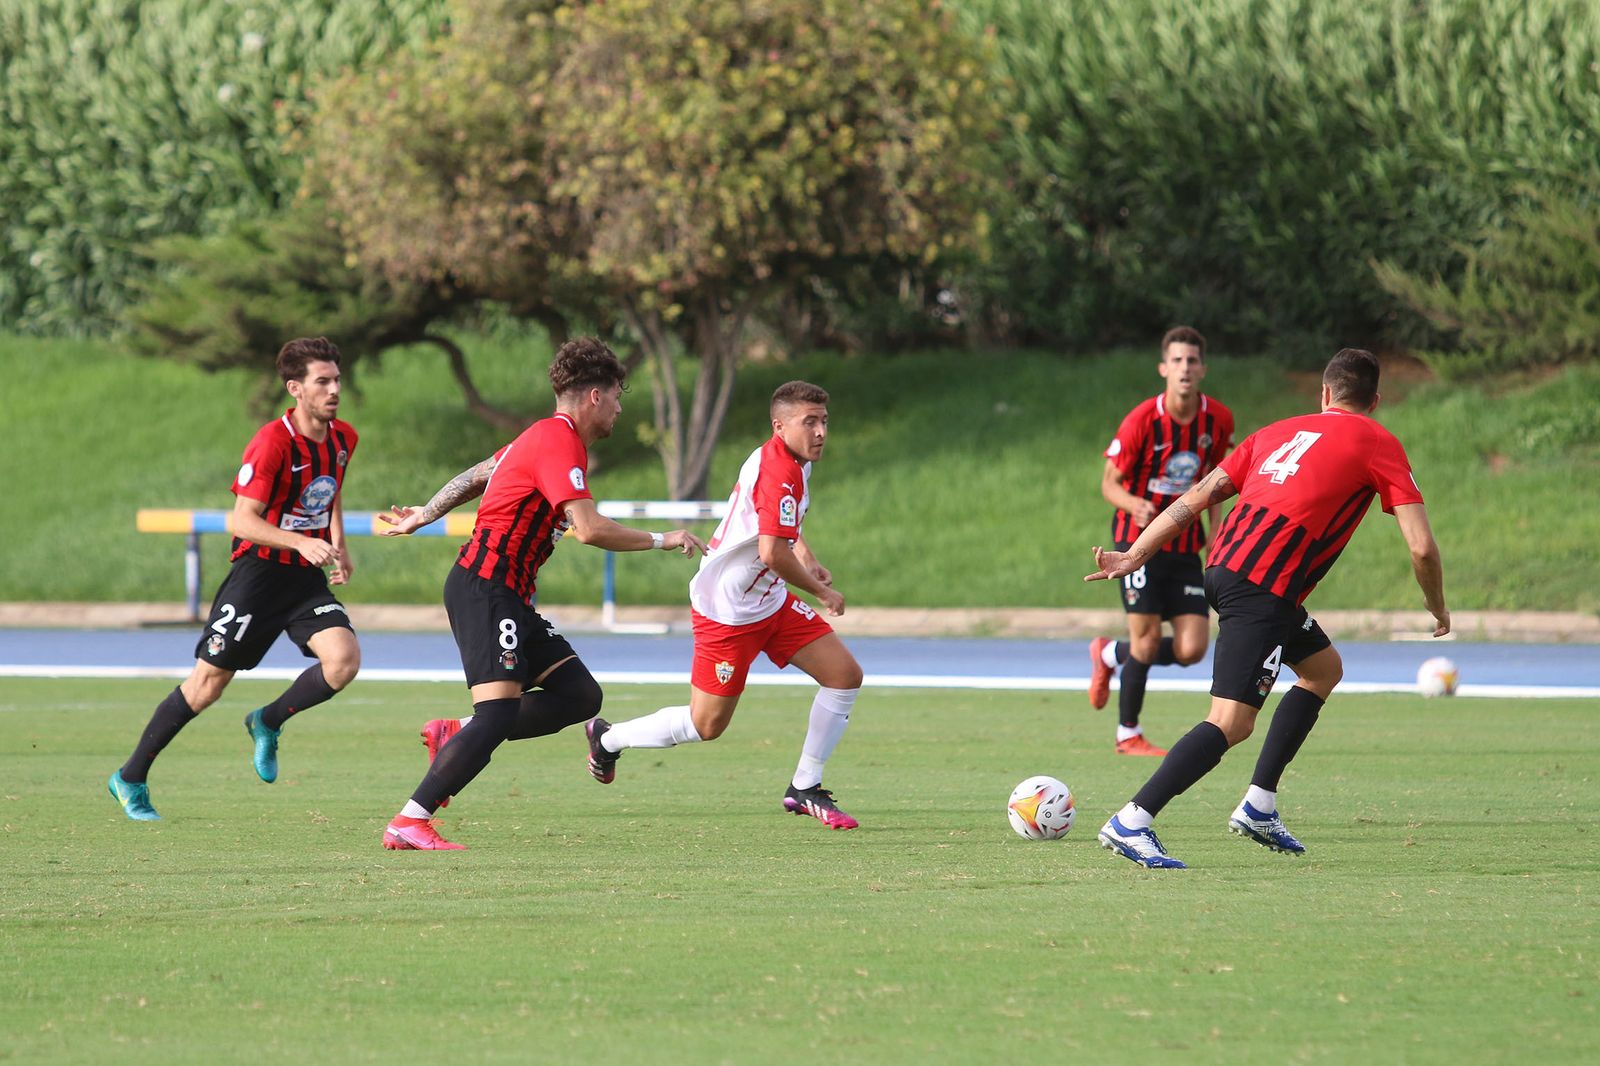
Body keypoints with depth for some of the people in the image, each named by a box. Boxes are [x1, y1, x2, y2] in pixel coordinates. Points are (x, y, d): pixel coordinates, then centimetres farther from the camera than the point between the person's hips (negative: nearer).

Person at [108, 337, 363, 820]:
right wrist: (301, 542, -32)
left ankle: (268, 722, 6)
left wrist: (338, 546, 9)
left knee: (344, 658, -20)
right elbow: (243, 521, -20)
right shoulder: (271, 443, -18)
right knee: (208, 682, -4)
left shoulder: (343, 438, 4)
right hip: (259, 569, -6)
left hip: (307, 577, 6)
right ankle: (131, 778, 11)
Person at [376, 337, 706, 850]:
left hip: (509, 595, 10)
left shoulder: (546, 437, 17)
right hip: (486, 587, -10)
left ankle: (456, 736, 8)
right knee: (499, 710, -21)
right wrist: (663, 540, -14)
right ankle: (409, 822, -23)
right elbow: (589, 528, -24)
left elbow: (473, 478, 28)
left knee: (580, 695, 4)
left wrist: (422, 516, 40)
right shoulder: (561, 442, -14)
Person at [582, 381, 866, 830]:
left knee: (845, 675, 0)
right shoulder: (779, 472, -25)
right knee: (706, 724, -1)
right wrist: (821, 592, -18)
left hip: (770, 602, 10)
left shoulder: (791, 462, 7)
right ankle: (609, 737, 23)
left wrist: (806, 557, 9)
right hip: (727, 611, -10)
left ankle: (804, 789, 9)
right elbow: (772, 554, -34)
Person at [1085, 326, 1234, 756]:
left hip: (1185, 544, 4)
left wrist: (1215, 535, 9)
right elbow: (1109, 482, -7)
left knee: (1192, 648, -4)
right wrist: (1134, 504, -28)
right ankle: (1128, 734, 11)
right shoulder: (1142, 420, -14)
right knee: (1147, 638, -9)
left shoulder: (1218, 420, -2)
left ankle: (1109, 655, 24)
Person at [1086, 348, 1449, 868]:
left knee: (1324, 668, 24)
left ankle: (1259, 806, 19)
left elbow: (1197, 497, 17)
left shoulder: (1280, 431, 23)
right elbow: (1422, 548, 0)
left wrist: (1134, 556, 15)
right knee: (1230, 723, -11)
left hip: (1224, 566, 8)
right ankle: (1130, 822, -20)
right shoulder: (1378, 444, 6)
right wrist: (1438, 610, 17)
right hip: (1264, 587, -8)